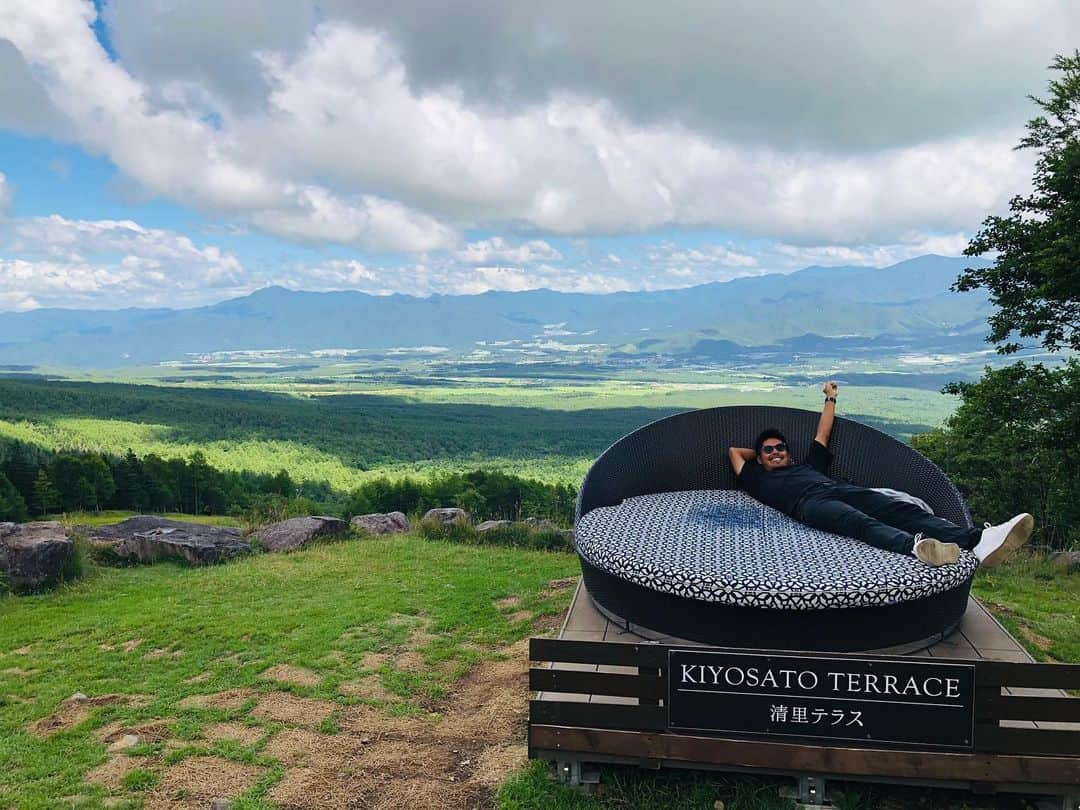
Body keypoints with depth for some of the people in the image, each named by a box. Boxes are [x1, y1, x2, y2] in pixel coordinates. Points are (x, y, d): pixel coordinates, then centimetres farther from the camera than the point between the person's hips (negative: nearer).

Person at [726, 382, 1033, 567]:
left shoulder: (807, 465, 41)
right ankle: (915, 546, -71)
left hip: (841, 489, 6)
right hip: (811, 503, -5)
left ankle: (979, 540, -47)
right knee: (859, 522, -39)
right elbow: (734, 450, 37)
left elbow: (822, 435, 47)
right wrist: (760, 451, 51)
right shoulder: (759, 479, 31)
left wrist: (830, 398, 55)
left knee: (901, 509, -24)